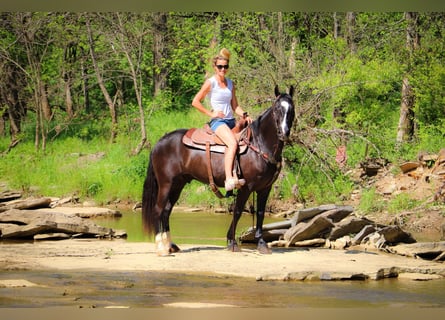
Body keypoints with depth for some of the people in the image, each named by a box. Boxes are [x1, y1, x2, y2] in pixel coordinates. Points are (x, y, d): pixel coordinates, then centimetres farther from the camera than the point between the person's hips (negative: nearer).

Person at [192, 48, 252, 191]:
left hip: (231, 121, 7)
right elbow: (195, 102, -2)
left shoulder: (230, 84, 16)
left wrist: (244, 115, -2)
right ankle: (229, 179, -40)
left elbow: (235, 106, 17)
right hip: (217, 121, -7)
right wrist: (210, 113, -9)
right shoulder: (210, 83, -2)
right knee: (233, 143, -32)